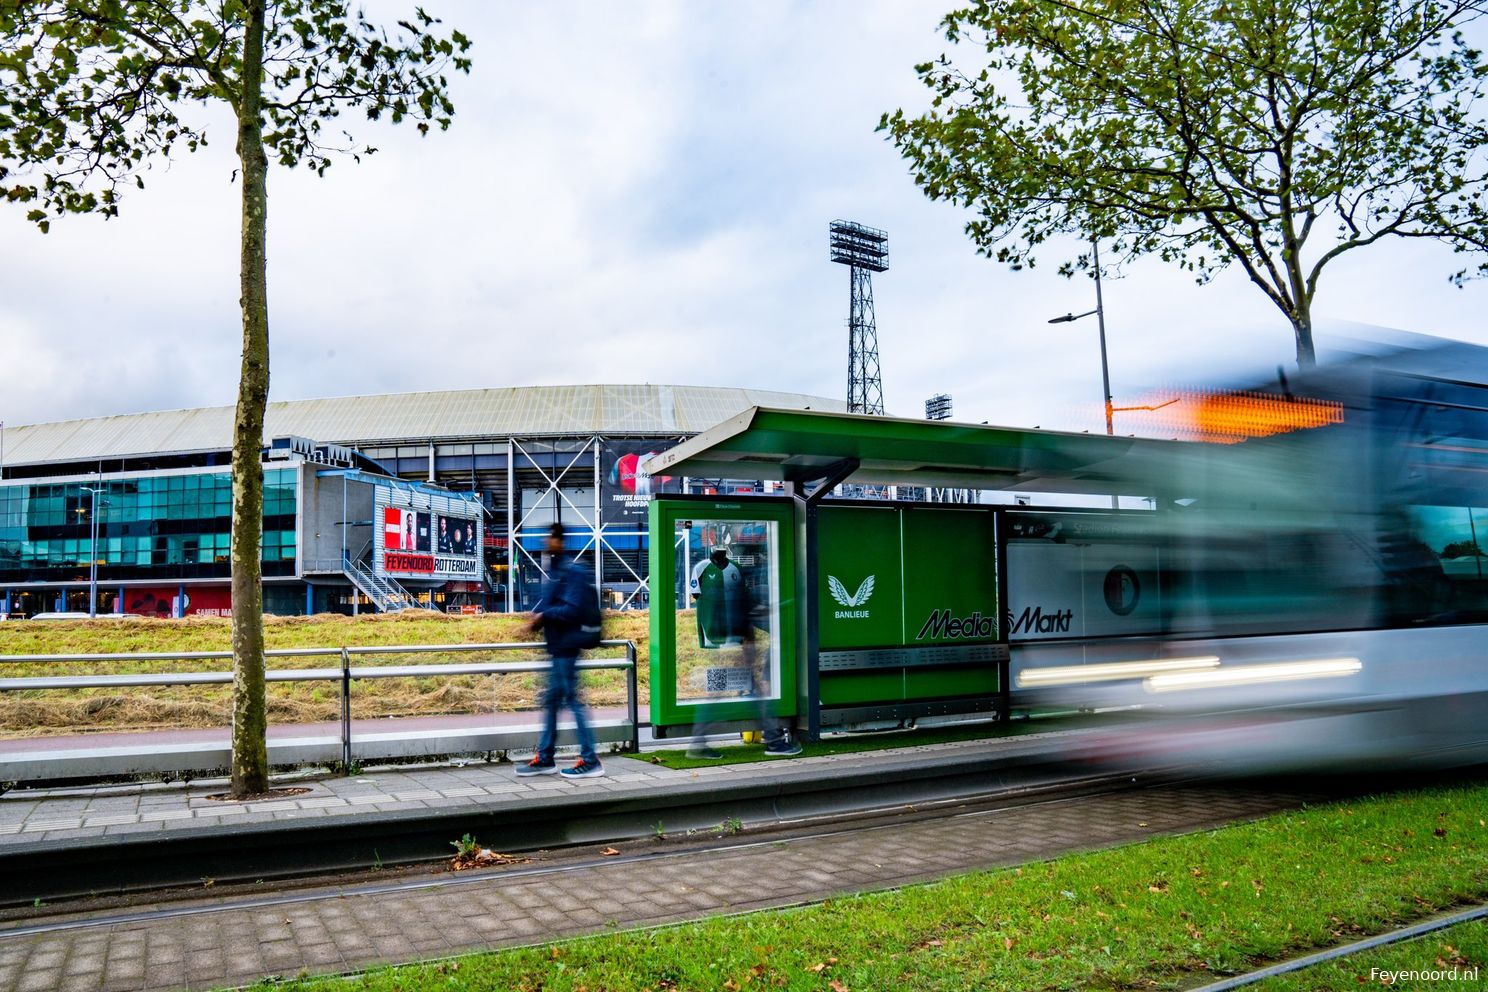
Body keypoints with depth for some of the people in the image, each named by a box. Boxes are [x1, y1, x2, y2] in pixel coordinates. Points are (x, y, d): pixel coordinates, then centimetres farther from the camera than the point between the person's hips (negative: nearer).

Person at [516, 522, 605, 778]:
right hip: (557, 646, 10)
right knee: (551, 701, 14)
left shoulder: (572, 571, -13)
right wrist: (535, 618, 5)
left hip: (566, 646, -10)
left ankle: (590, 761, 0)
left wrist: (544, 616, -14)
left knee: (572, 700, -6)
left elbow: (572, 610, -20)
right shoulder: (554, 570, 15)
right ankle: (545, 758, 22)